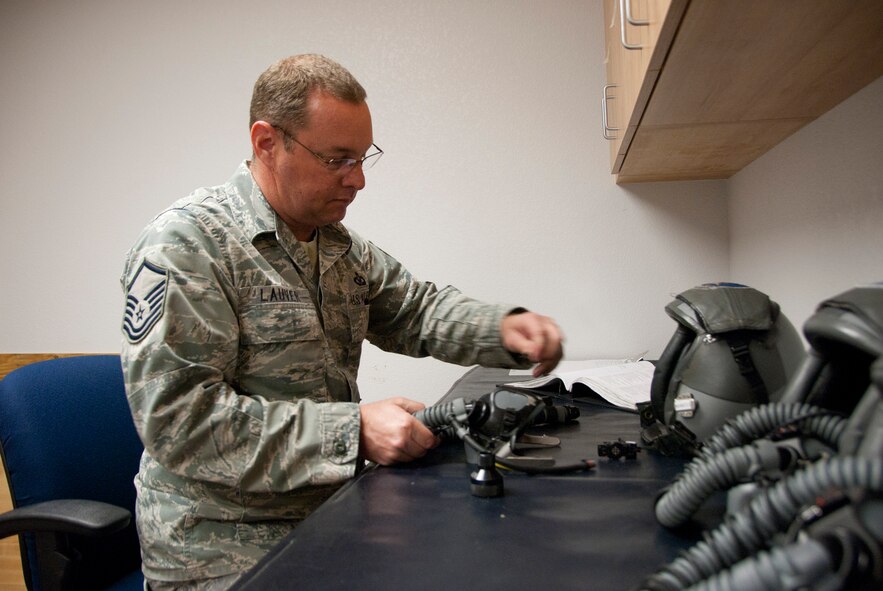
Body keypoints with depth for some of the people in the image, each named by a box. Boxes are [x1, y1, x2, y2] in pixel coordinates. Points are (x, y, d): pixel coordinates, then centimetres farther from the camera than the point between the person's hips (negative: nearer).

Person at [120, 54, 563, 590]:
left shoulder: (343, 247, 8)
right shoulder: (184, 245, -17)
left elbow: (417, 308, 15)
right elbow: (181, 419, -23)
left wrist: (504, 329, -5)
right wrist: (354, 431, -26)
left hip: (330, 516, 7)